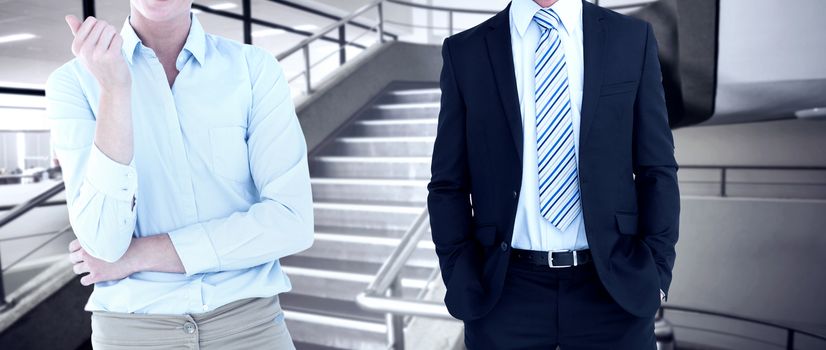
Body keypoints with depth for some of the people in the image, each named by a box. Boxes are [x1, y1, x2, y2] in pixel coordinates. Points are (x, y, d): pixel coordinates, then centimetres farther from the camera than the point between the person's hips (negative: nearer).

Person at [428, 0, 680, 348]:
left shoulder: (633, 38, 2)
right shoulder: (465, 52, -1)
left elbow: (657, 170, 3)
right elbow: (449, 185, 0)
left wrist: (656, 272, -2)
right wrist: (463, 283, -4)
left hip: (614, 284, 1)